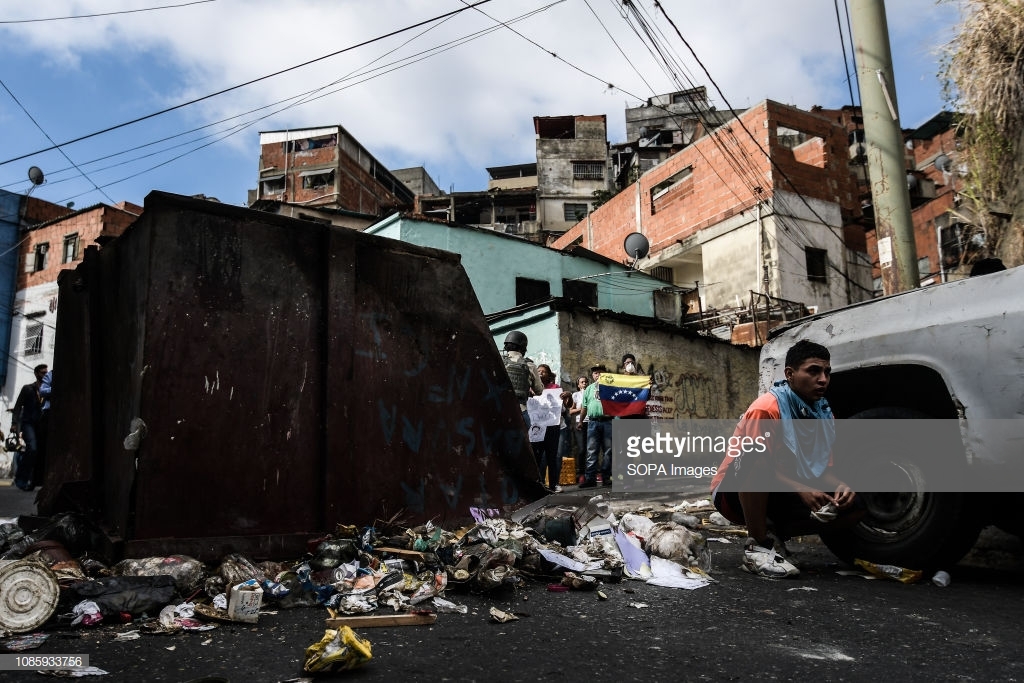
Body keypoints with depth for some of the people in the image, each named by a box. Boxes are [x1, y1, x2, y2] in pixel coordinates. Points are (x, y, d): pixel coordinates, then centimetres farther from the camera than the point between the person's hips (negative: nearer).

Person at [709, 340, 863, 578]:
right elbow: (757, 465, -24)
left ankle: (773, 532, 3)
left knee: (852, 507, -5)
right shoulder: (767, 408, -23)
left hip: (782, 497, 7)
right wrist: (802, 490, -33)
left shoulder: (824, 413, 0)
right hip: (736, 493, -7)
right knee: (756, 458, -38)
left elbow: (823, 469, 7)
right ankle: (757, 546, -24)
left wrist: (840, 486, -15)